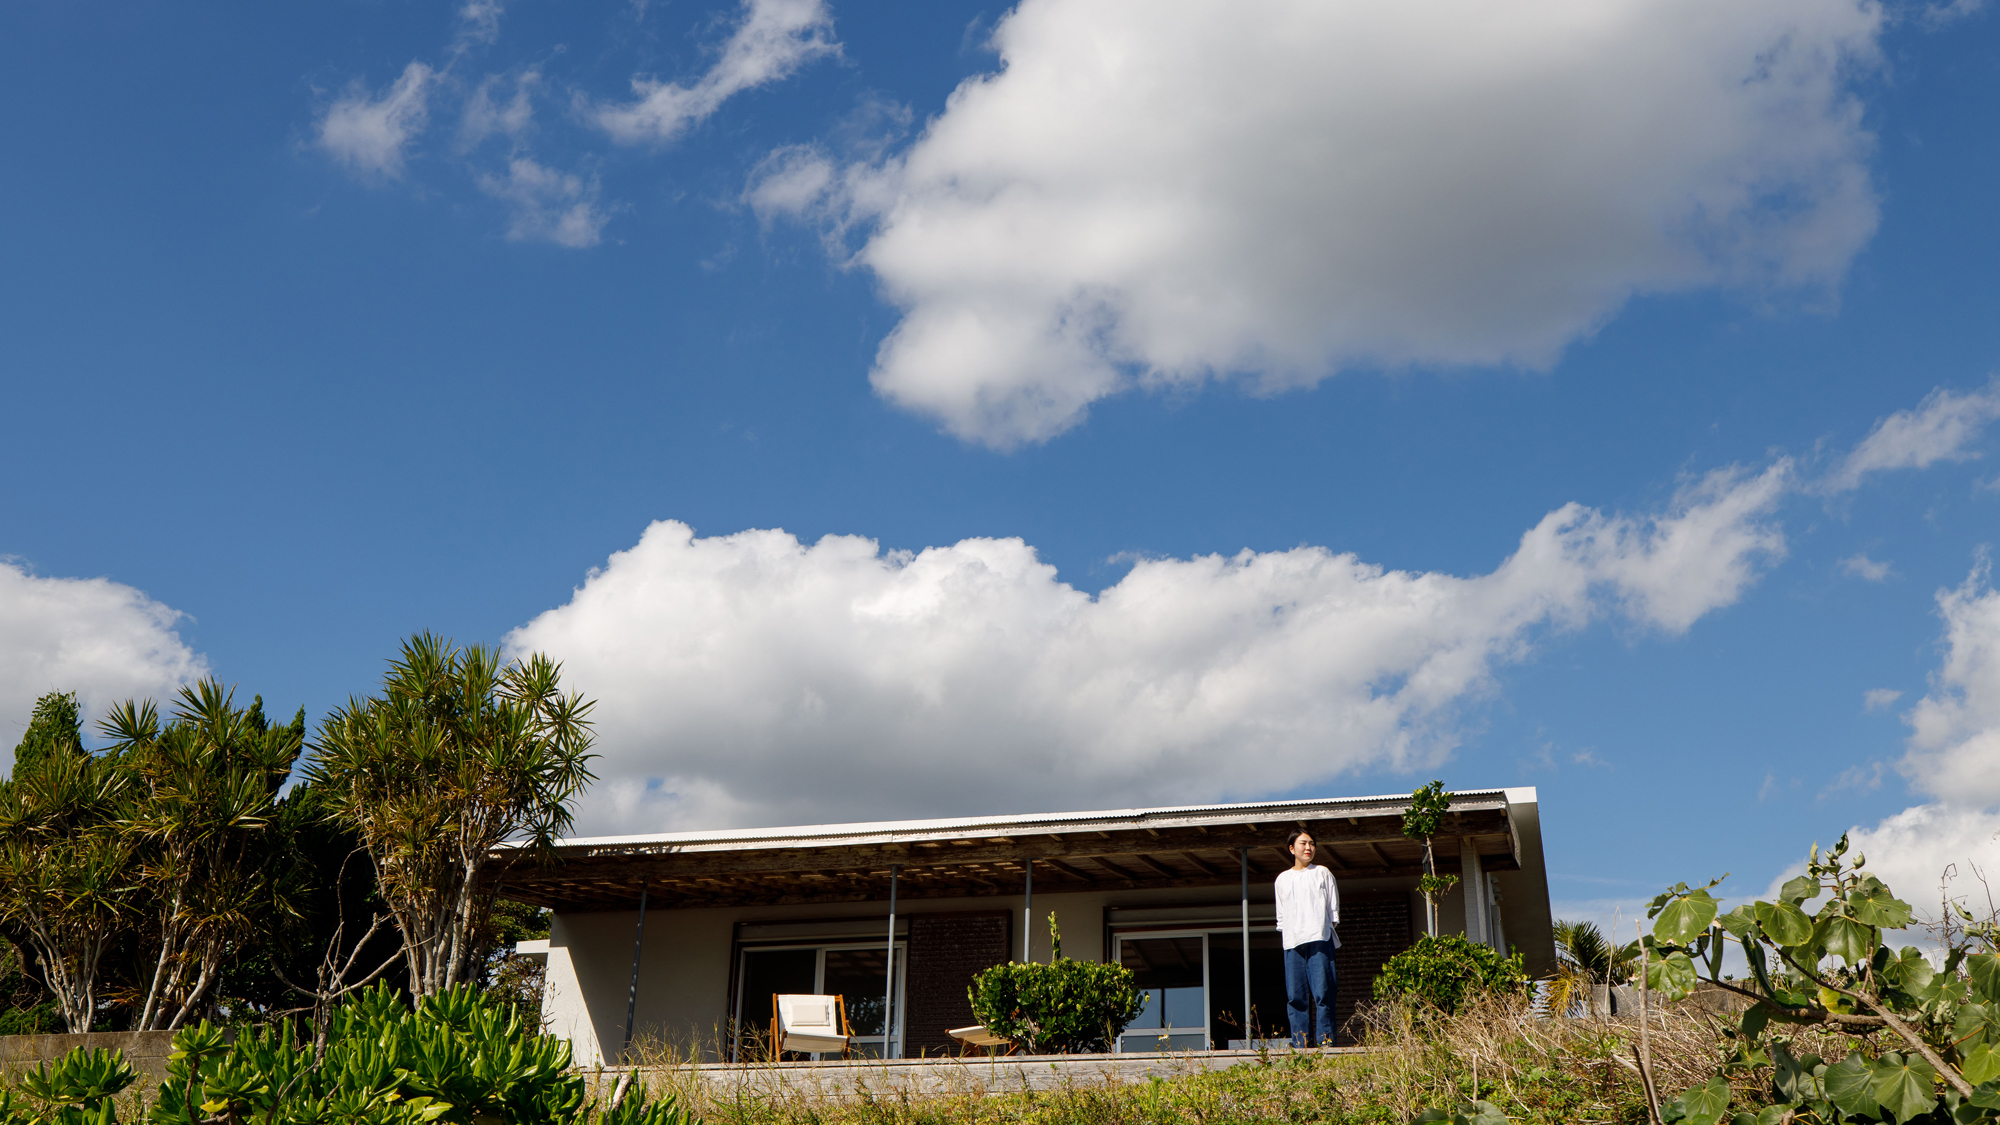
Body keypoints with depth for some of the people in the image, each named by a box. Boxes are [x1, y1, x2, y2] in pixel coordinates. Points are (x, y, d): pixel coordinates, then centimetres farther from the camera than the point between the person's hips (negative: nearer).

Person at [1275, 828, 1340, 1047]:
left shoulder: (1322, 873, 14)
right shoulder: (1282, 879, 20)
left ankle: (1325, 1039, -7)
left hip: (1319, 940, -2)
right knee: (1295, 995, -3)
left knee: (1322, 992, -10)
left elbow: (1333, 908, 14)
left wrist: (1332, 927, 3)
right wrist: (1284, 932, 9)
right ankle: (1300, 1044, -2)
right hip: (1292, 943, 2)